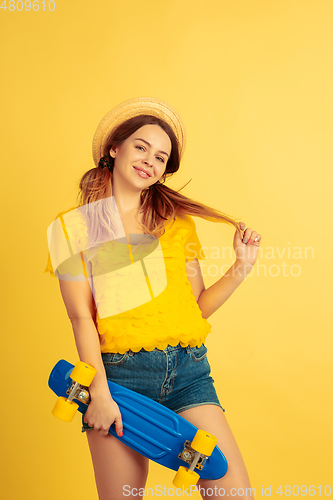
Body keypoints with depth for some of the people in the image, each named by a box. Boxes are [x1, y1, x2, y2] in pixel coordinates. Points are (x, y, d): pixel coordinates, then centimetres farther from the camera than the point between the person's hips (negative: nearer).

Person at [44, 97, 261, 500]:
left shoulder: (177, 221, 15)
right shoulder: (75, 225, 6)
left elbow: (197, 305, 13)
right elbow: (81, 316, -1)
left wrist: (241, 267, 2)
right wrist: (98, 392, -10)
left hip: (188, 371, 3)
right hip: (117, 372, -2)